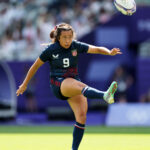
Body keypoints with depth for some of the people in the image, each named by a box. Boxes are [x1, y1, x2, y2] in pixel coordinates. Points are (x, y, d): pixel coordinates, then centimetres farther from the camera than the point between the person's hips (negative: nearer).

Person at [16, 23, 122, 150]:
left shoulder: (76, 46, 3)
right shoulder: (51, 50, -3)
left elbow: (97, 49, -4)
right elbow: (35, 66, 8)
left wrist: (109, 52, -26)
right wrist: (25, 84, 15)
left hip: (74, 82, 5)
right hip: (58, 84, -5)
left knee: (82, 116, -12)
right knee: (80, 86, -37)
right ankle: (105, 95, -68)